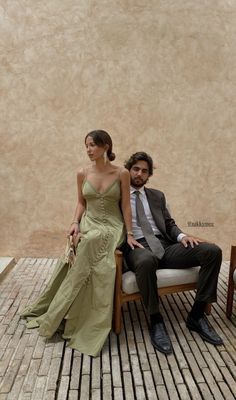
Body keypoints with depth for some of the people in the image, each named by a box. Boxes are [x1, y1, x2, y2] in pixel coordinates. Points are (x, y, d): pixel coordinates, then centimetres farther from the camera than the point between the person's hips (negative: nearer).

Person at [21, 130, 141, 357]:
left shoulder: (122, 173, -3)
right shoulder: (82, 174, 5)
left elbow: (126, 206, -1)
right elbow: (81, 203, 12)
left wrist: (129, 234, -6)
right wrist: (75, 223, -5)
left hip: (112, 227, -2)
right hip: (88, 225, 3)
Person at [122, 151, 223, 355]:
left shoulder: (157, 196, 22)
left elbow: (170, 224, 20)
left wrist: (182, 236, -2)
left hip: (165, 245, 5)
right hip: (137, 247, -5)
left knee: (212, 251, -16)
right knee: (147, 261, -43)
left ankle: (196, 315, -5)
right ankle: (156, 321, -19)